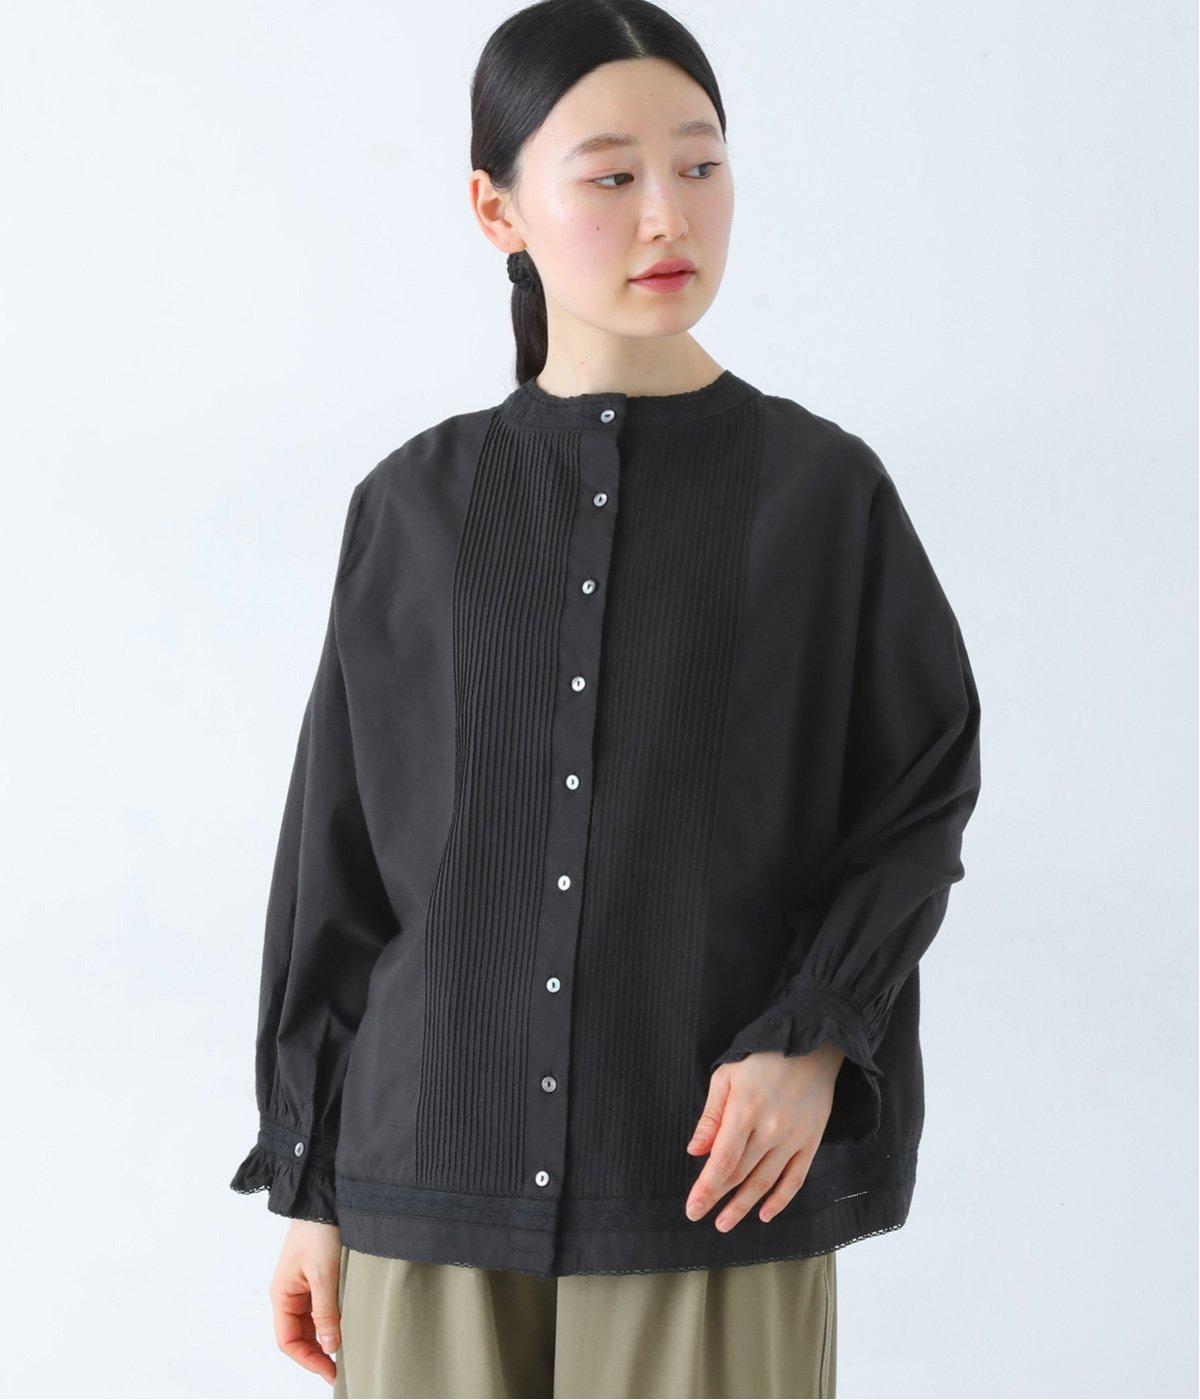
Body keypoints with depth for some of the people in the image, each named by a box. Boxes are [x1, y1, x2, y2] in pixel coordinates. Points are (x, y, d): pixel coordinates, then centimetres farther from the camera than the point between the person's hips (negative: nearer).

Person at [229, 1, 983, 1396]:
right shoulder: (414, 510, 5)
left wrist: (816, 1043, -13)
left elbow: (919, 800, 3)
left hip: (717, 1183, -2)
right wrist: (308, 1182, 9)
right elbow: (338, 857, 9)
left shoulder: (824, 490, 0)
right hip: (436, 1191, 2)